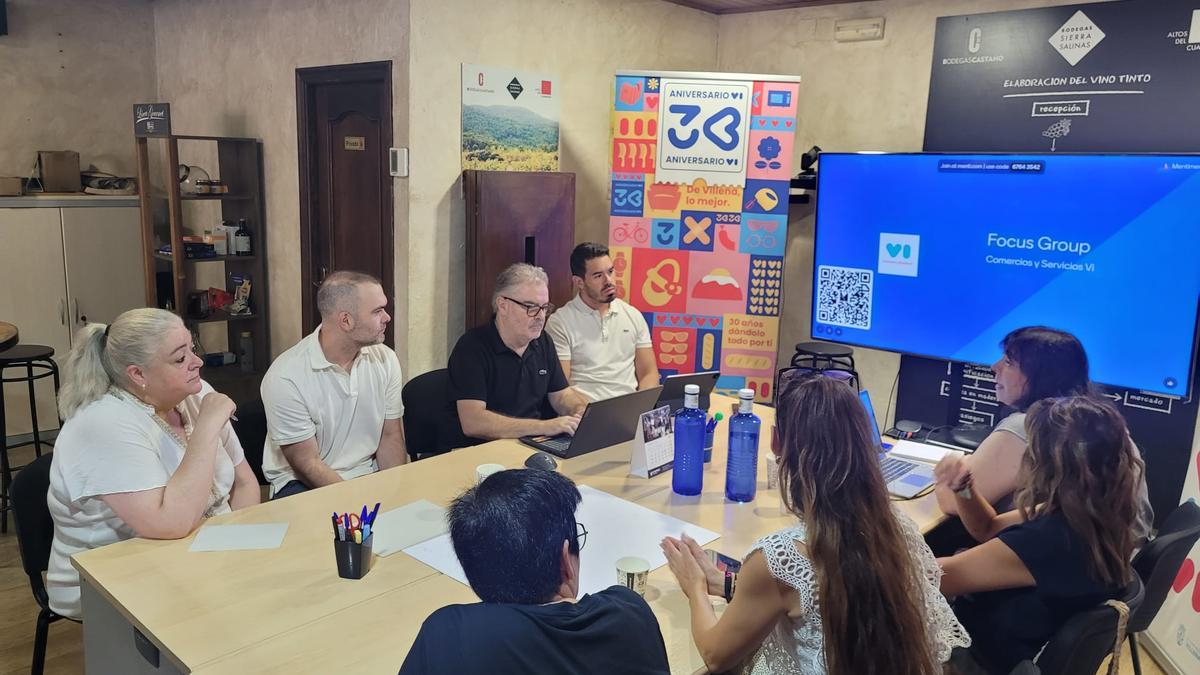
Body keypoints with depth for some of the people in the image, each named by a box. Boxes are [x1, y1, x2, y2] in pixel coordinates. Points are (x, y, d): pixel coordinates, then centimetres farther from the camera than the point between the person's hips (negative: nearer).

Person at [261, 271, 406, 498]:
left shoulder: (386, 360, 0)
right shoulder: (285, 377, -17)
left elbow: (390, 437, 5)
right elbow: (307, 464, -14)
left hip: (368, 476, 5)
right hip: (302, 485, -5)